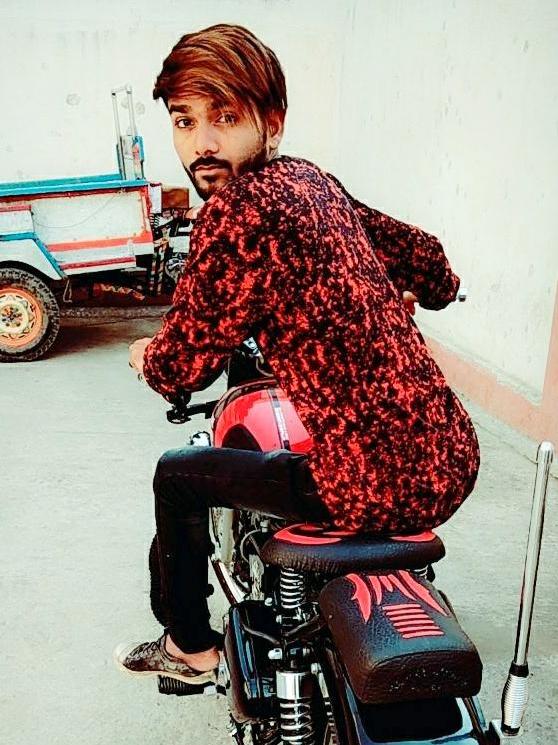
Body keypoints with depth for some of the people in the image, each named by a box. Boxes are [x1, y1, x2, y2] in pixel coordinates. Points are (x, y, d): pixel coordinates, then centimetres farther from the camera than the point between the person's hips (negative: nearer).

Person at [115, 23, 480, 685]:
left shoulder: (237, 210, -17)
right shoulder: (313, 182, 8)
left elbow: (183, 365, -13)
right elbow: (420, 251, 20)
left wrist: (145, 354, 11)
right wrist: (392, 301, 43)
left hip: (381, 484, -8)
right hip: (450, 458, 8)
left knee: (176, 476, 12)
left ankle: (189, 647, 35)